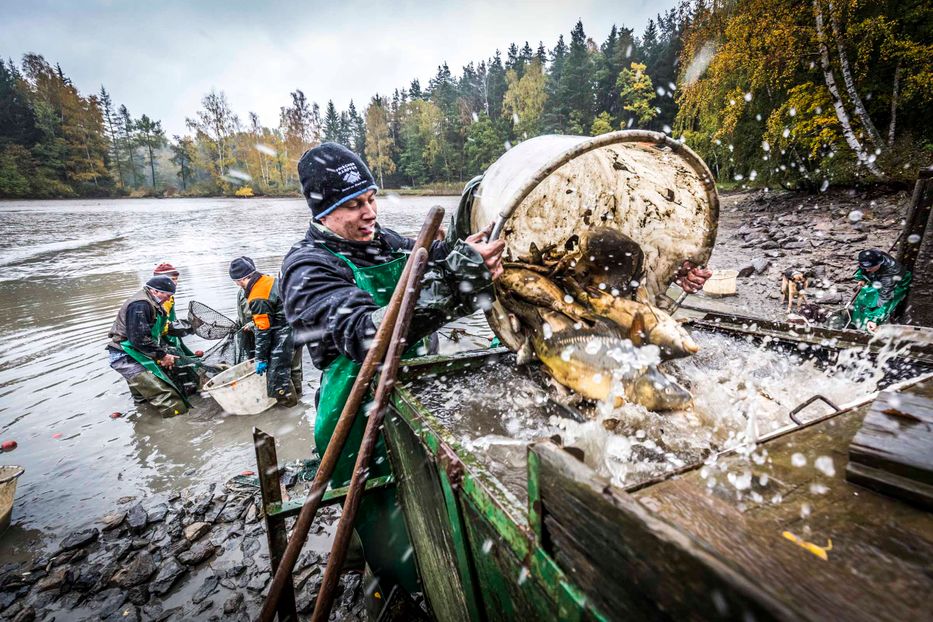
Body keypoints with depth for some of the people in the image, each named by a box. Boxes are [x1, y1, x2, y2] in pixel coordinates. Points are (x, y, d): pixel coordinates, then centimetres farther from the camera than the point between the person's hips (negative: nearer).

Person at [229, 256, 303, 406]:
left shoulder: (258, 299, -22)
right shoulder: (269, 280, 2)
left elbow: (263, 331, -18)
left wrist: (261, 358, -10)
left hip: (284, 334, -10)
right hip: (297, 328, 10)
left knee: (277, 370, 1)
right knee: (293, 364, 22)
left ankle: (288, 399, 13)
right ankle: (296, 392, 38)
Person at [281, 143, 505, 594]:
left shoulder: (385, 241, 7)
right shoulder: (308, 266, -15)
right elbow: (367, 334, -31)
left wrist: (467, 253, -20)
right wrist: (459, 274, -38)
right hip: (365, 419, -6)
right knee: (400, 550, 3)